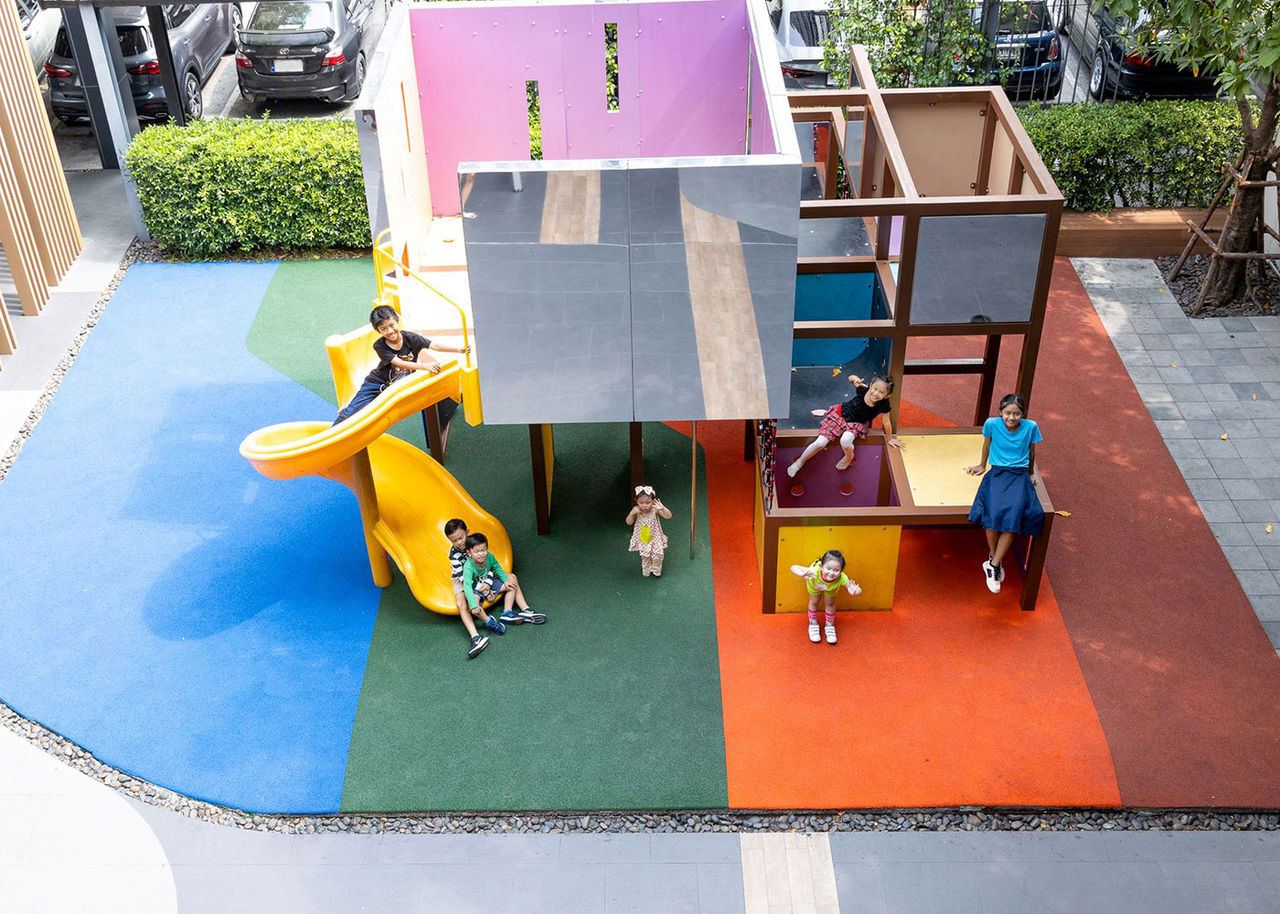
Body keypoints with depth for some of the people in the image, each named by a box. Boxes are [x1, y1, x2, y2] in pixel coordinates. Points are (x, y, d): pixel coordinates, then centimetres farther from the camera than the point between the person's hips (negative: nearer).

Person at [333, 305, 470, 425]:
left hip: (398, 385, 4)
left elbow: (434, 345, -21)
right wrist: (424, 366, -42)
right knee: (353, 412, -10)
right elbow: (399, 363, -30)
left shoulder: (409, 337, -15)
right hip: (376, 384, -3)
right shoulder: (379, 346, -21)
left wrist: (459, 349, -33)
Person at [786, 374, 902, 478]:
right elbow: (851, 378, -16)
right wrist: (855, 379, -40)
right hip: (840, 415, 0)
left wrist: (889, 439, 3)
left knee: (845, 441, -32)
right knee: (820, 443, -8)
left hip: (857, 424, 0)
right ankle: (800, 462, 17)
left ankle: (849, 457, 6)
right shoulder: (863, 390, -29)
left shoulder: (883, 405, -27)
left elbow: (887, 422, -11)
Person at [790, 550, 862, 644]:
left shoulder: (842, 578, -46)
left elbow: (858, 590, -46)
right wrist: (803, 575, -70)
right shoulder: (814, 572, -50)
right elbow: (794, 568, -48)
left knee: (830, 603, 12)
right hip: (815, 583, 0)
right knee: (814, 602, 14)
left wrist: (854, 591, -71)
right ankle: (813, 624, 42)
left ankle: (830, 626, 40)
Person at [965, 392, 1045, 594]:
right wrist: (983, 465, 28)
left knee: (1014, 514, -25)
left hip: (1020, 475, 0)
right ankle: (994, 557, -7)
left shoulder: (1030, 427, -4)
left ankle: (993, 564, -20)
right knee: (993, 511, -28)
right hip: (997, 473, 0)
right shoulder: (992, 424, -5)